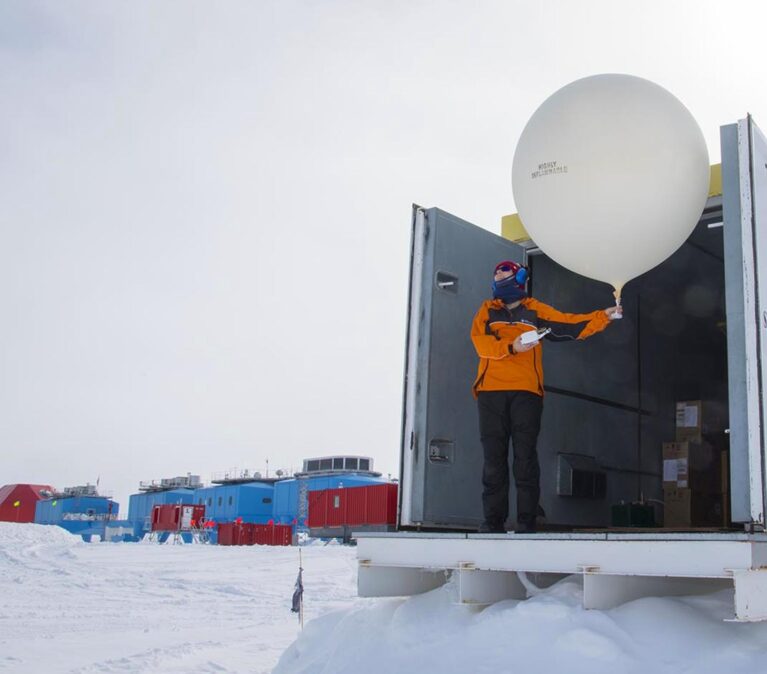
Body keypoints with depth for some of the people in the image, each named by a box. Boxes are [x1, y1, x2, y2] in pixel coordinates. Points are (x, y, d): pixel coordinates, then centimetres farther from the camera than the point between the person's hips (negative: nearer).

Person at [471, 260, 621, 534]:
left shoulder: (536, 311, 17)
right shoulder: (488, 310, 18)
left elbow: (571, 324, 10)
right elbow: (480, 341, 1)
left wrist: (603, 317, 0)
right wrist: (511, 347, -14)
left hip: (526, 391, -1)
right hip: (491, 391, 1)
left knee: (525, 456, -5)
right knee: (494, 457, 0)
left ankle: (526, 521, -3)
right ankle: (493, 520, 4)